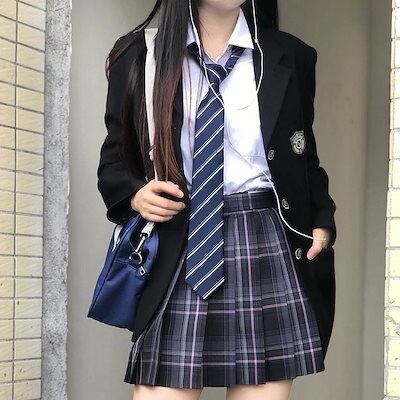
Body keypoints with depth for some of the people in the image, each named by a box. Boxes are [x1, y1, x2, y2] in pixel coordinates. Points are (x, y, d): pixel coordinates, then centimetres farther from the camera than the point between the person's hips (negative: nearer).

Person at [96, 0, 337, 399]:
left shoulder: (290, 56, 11)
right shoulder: (138, 53, 8)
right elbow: (114, 159, 12)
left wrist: (322, 223, 2)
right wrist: (135, 194, -9)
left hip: (267, 247, 1)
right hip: (175, 252, -1)